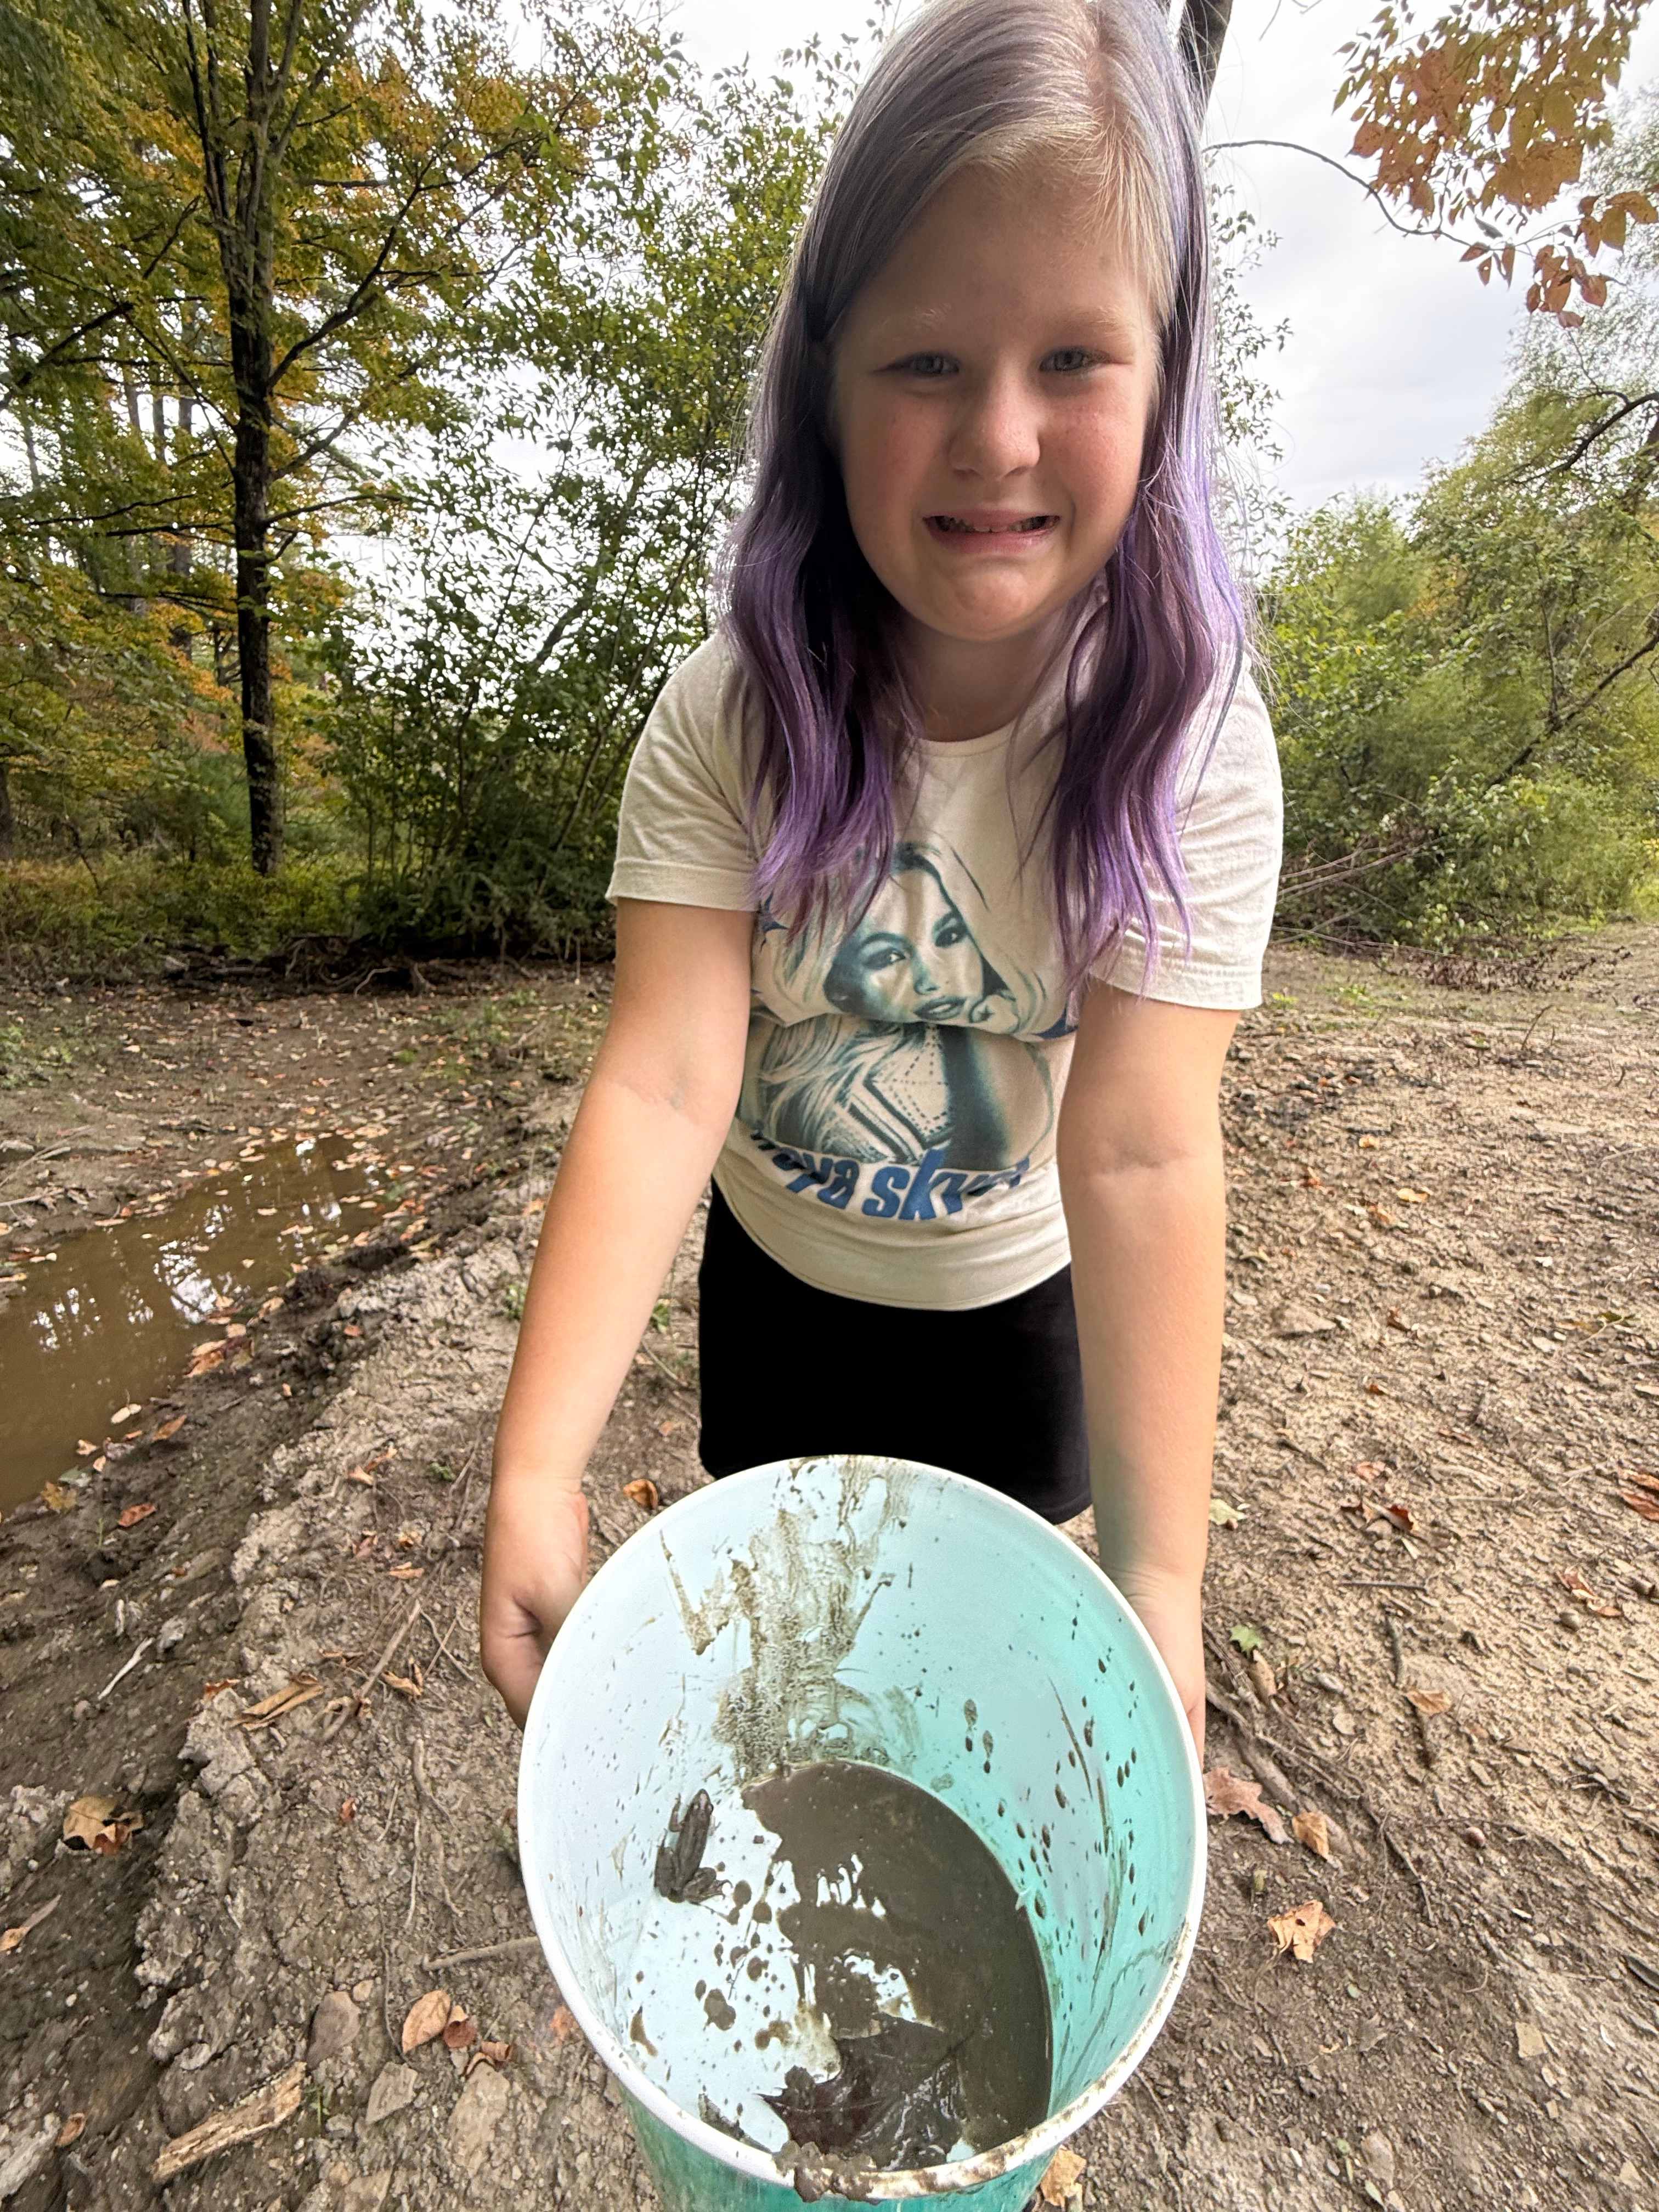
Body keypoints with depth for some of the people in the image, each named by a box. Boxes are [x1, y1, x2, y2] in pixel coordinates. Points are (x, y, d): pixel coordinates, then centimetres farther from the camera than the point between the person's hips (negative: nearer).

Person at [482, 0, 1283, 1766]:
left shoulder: (1192, 743, -24)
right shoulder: (731, 713, -23)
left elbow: (1140, 1154, -30)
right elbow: (665, 1080, -32)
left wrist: (1156, 1583, -31)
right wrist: (535, 1473, -39)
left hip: (1010, 1298, -1)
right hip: (773, 1270, 2)